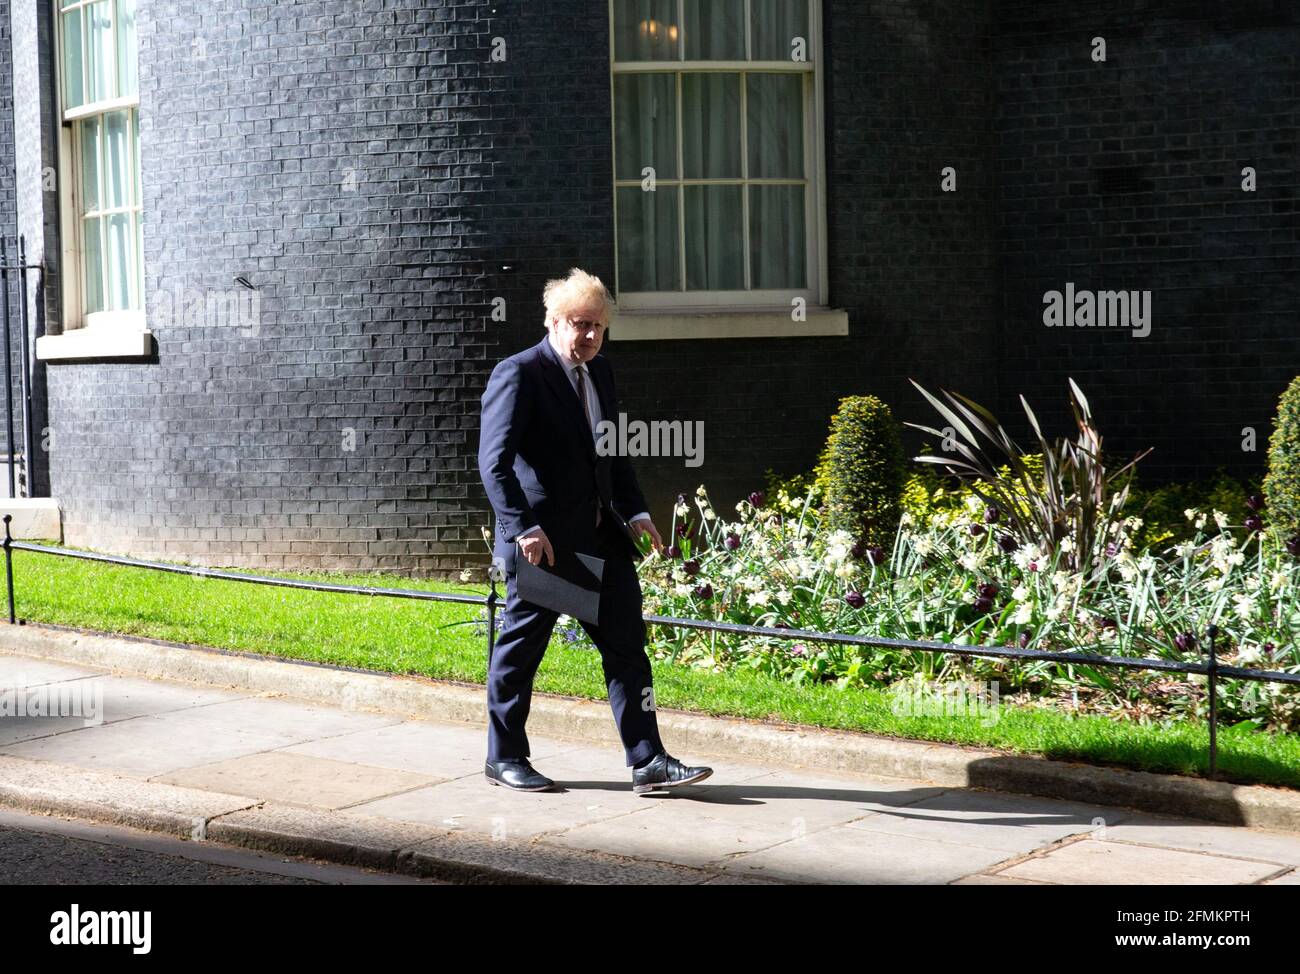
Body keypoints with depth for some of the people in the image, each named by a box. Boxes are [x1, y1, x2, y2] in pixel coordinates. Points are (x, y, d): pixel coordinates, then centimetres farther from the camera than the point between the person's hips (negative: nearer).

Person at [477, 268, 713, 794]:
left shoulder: (599, 372, 12)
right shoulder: (518, 375, -12)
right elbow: (494, 461, -18)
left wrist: (634, 511, 9)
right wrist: (524, 528, -26)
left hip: (601, 540, 7)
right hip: (541, 545, -7)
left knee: (627, 646, 3)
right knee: (518, 652, 6)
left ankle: (648, 762, 6)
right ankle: (504, 758, 22)